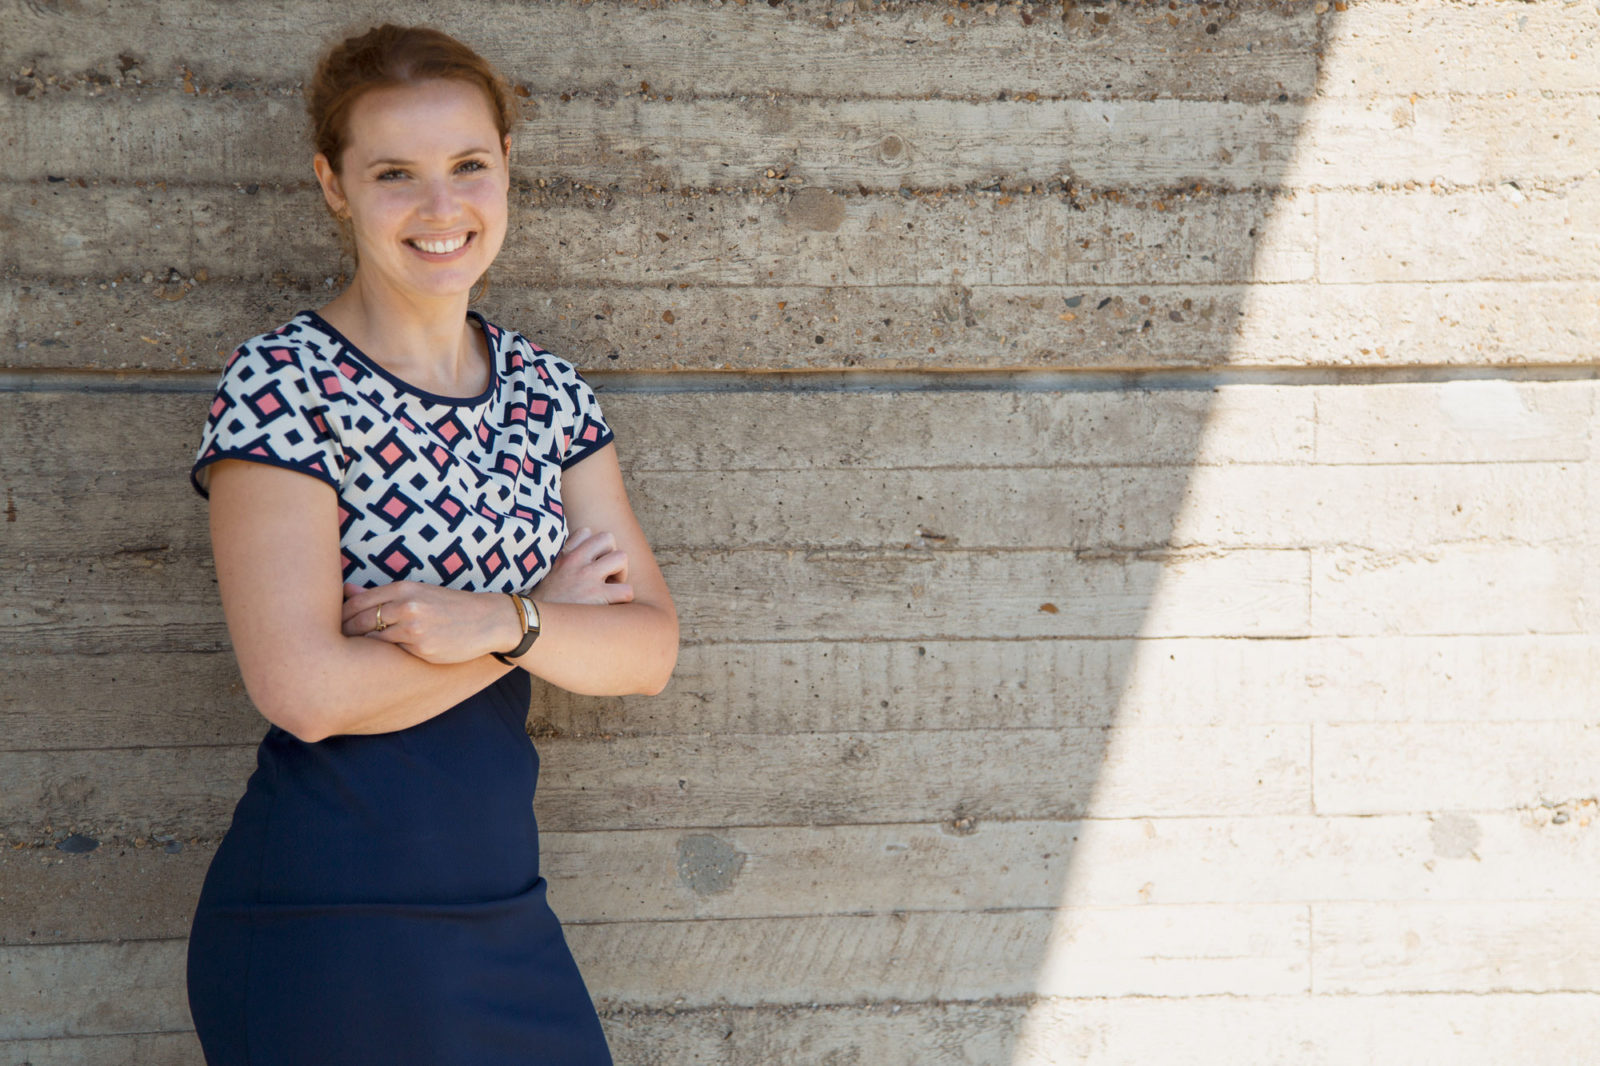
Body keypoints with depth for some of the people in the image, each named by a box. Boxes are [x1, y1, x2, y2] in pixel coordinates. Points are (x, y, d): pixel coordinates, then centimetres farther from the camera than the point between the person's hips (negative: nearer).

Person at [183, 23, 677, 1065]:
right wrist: (549, 610, -10)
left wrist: (498, 621, -18)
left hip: (502, 907, 6)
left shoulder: (549, 391, 7)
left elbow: (651, 647, 1)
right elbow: (306, 688, -19)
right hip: (324, 928, -6)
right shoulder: (281, 385, -11)